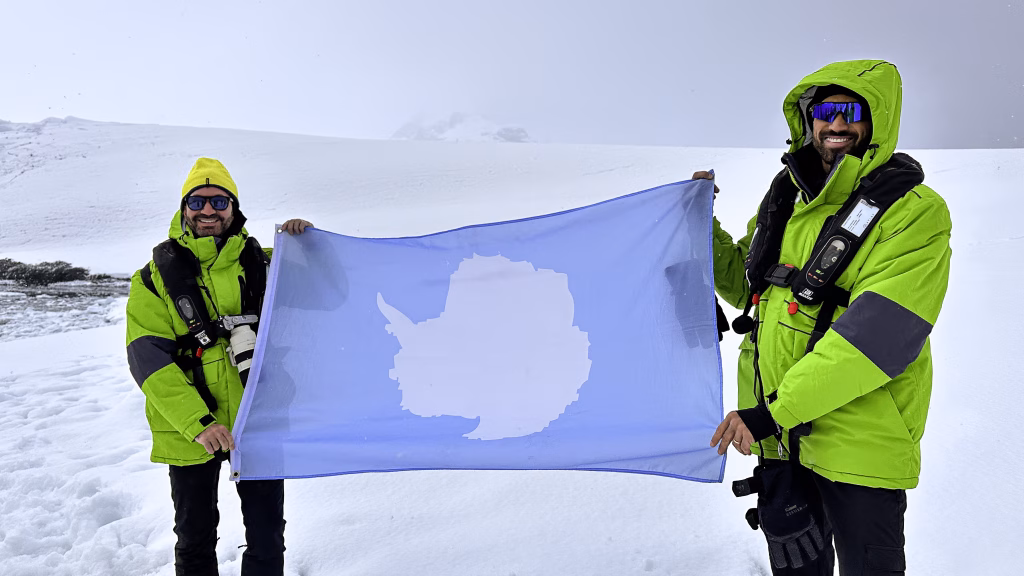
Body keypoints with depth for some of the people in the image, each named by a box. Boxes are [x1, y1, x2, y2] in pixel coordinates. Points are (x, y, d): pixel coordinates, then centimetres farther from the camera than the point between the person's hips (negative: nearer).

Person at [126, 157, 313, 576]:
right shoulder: (156, 277, -2)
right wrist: (196, 421, -23)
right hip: (189, 430, 0)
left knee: (267, 540, 12)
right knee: (195, 541, 17)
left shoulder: (262, 263, 2)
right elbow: (147, 358, -11)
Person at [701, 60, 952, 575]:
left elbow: (876, 336, -25)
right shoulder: (786, 199, 6)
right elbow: (747, 286, 17)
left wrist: (776, 409, -27)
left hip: (861, 440, -5)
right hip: (777, 433, 6)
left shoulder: (914, 212, -14)